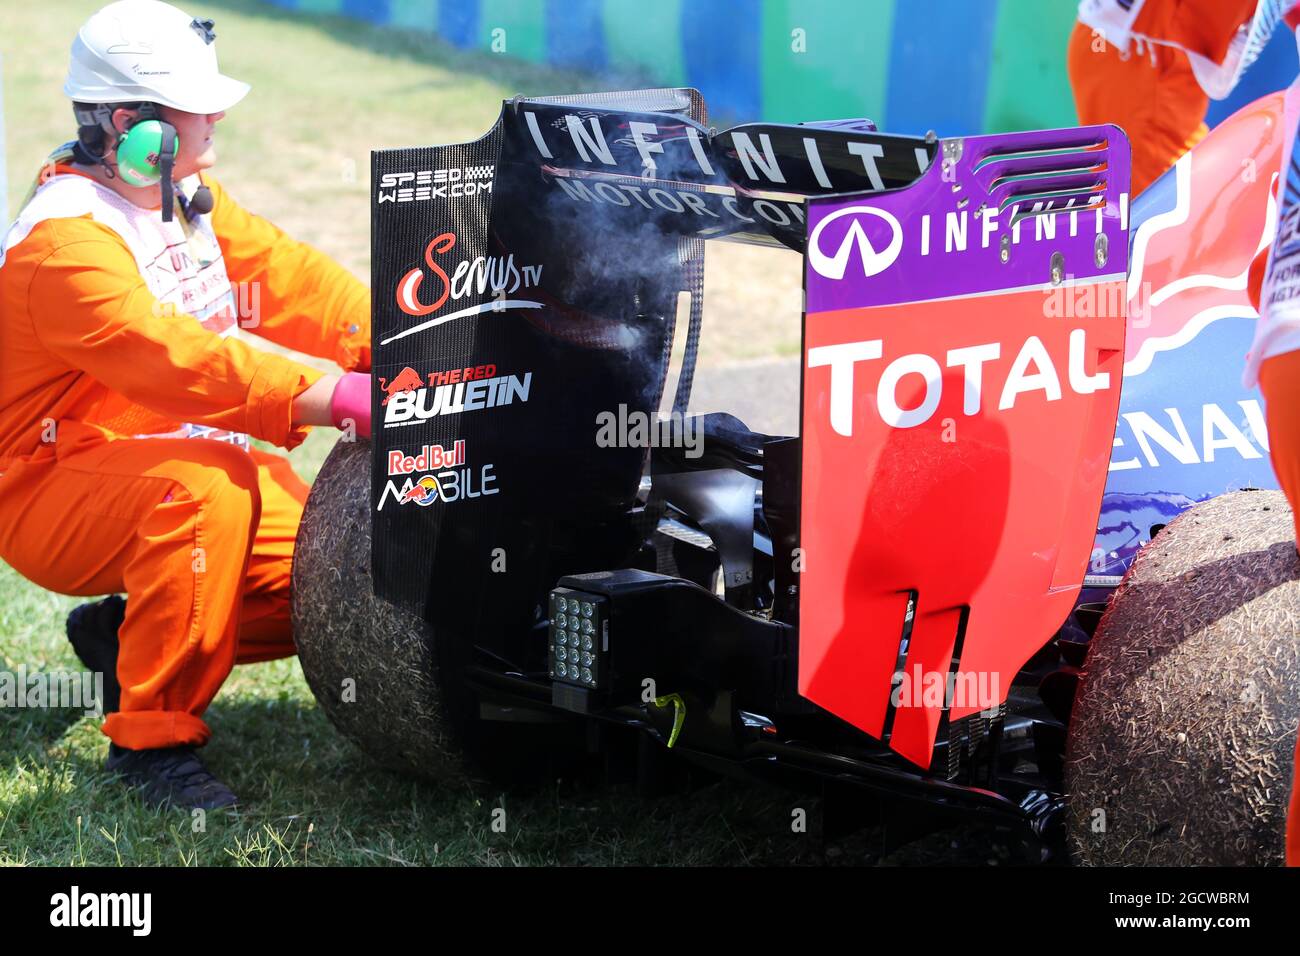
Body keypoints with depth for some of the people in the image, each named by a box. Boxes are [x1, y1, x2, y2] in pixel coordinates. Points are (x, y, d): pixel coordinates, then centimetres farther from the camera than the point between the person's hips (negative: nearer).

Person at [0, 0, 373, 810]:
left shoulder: (189, 198, 7)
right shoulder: (67, 242, -23)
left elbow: (285, 277, -1)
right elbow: (173, 358, -36)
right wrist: (332, 399, -44)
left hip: (177, 460, 9)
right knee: (206, 488, -38)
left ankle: (126, 630, 15)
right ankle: (152, 736, -24)